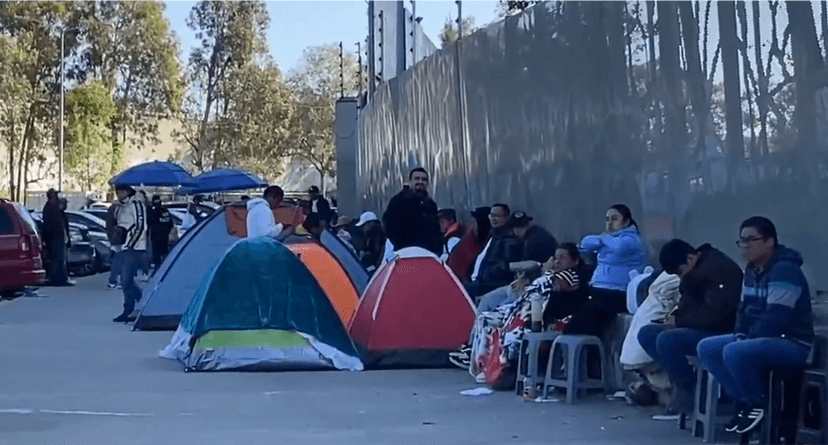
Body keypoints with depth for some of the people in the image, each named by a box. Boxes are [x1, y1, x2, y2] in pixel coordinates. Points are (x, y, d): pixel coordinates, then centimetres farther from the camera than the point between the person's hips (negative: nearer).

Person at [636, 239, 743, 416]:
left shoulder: (721, 269, -19)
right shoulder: (695, 269, 12)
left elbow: (715, 316, -25)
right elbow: (687, 303, 18)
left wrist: (679, 321, -15)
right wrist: (674, 317, -4)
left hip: (720, 333, -10)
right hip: (698, 329, 10)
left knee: (666, 340, -29)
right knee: (646, 334, 1)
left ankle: (688, 390, -11)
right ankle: (680, 380, -8)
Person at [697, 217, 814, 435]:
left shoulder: (784, 270, -19)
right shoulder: (752, 271, 11)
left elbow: (775, 317, -24)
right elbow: (745, 309, 16)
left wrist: (747, 341, -18)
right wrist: (740, 335, -2)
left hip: (791, 343, -10)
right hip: (759, 338, 10)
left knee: (734, 352, -32)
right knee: (706, 348, -1)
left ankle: (758, 404, -9)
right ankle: (745, 400, 2)